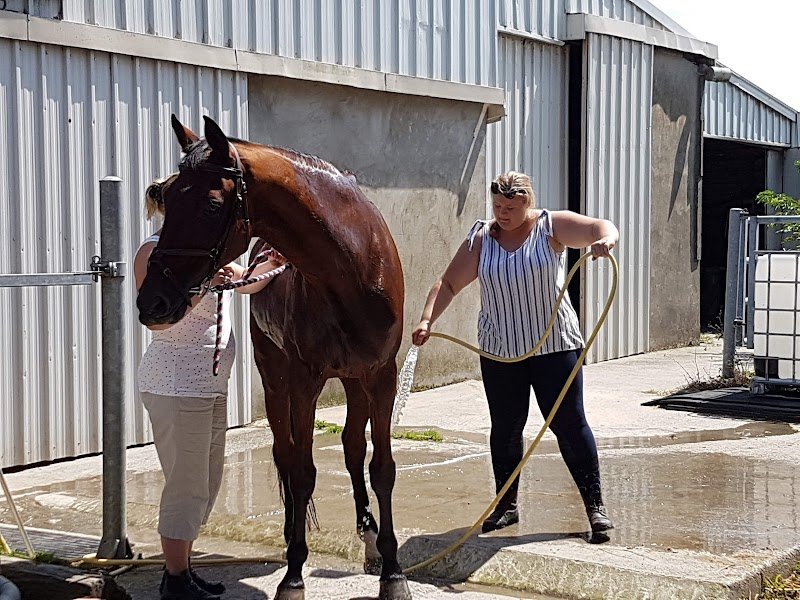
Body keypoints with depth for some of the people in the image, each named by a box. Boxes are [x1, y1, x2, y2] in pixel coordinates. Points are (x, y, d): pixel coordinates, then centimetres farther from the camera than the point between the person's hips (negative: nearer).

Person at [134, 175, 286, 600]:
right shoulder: (155, 251, -13)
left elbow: (244, 283, 28)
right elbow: (156, 318, -23)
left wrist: (271, 265, 9)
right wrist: (203, 283, -30)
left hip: (212, 385, 10)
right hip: (176, 386, -9)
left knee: (206, 484, 15)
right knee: (187, 487, -3)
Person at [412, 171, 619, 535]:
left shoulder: (552, 226, -4)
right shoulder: (481, 239, 2)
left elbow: (601, 227, -14)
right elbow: (449, 283, 2)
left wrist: (605, 240, -39)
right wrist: (427, 320, -14)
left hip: (555, 344, -3)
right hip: (499, 351, 3)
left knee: (569, 423, -2)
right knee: (505, 428, 9)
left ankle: (595, 505, 7)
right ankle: (507, 505, 24)